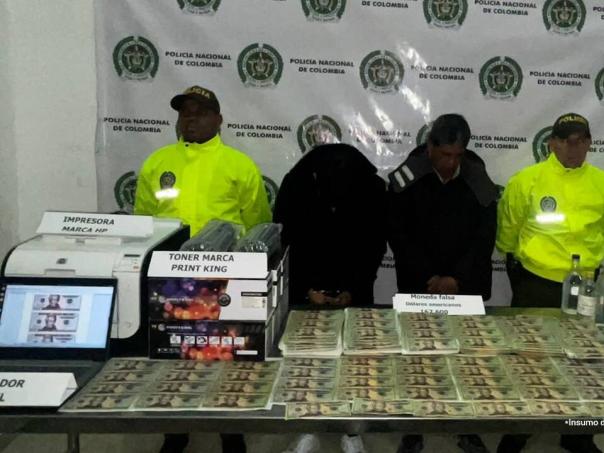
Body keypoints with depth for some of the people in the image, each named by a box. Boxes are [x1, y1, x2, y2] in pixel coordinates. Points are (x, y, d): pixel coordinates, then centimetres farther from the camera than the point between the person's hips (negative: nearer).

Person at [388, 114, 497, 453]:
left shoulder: (479, 181, -3)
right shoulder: (407, 179, -8)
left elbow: (485, 238, -2)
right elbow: (398, 235, -7)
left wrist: (457, 278, -12)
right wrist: (429, 277, -13)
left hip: (466, 288, 1)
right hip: (418, 286, -1)